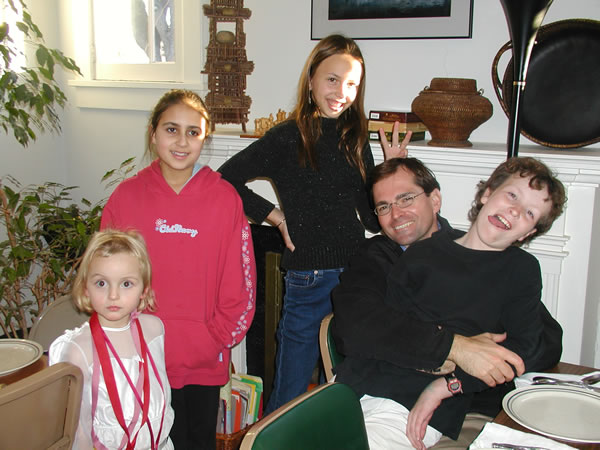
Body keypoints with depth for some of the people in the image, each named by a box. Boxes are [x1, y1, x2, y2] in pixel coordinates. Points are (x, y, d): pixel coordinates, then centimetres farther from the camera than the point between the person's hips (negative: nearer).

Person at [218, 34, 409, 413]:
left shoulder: (355, 141, 8)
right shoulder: (288, 138, -6)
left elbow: (375, 220, 9)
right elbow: (226, 180, -5)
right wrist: (275, 215, -6)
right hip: (309, 282, -5)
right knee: (290, 396, 8)